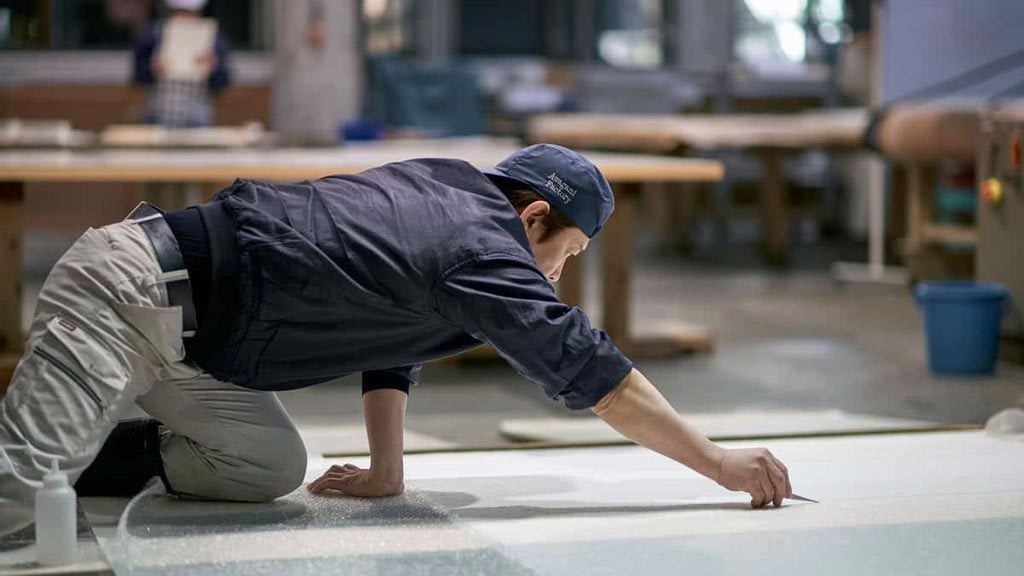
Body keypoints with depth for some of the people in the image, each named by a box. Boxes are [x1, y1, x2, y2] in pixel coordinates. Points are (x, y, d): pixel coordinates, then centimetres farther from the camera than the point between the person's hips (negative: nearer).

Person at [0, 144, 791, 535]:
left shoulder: (445, 184, 13)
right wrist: (720, 462, -8)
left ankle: (100, 458, 12)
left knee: (270, 469, 6)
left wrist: (385, 472, 20)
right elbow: (591, 373, -14)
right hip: (130, 293, -9)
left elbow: (385, 331, 21)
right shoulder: (482, 253, -14)